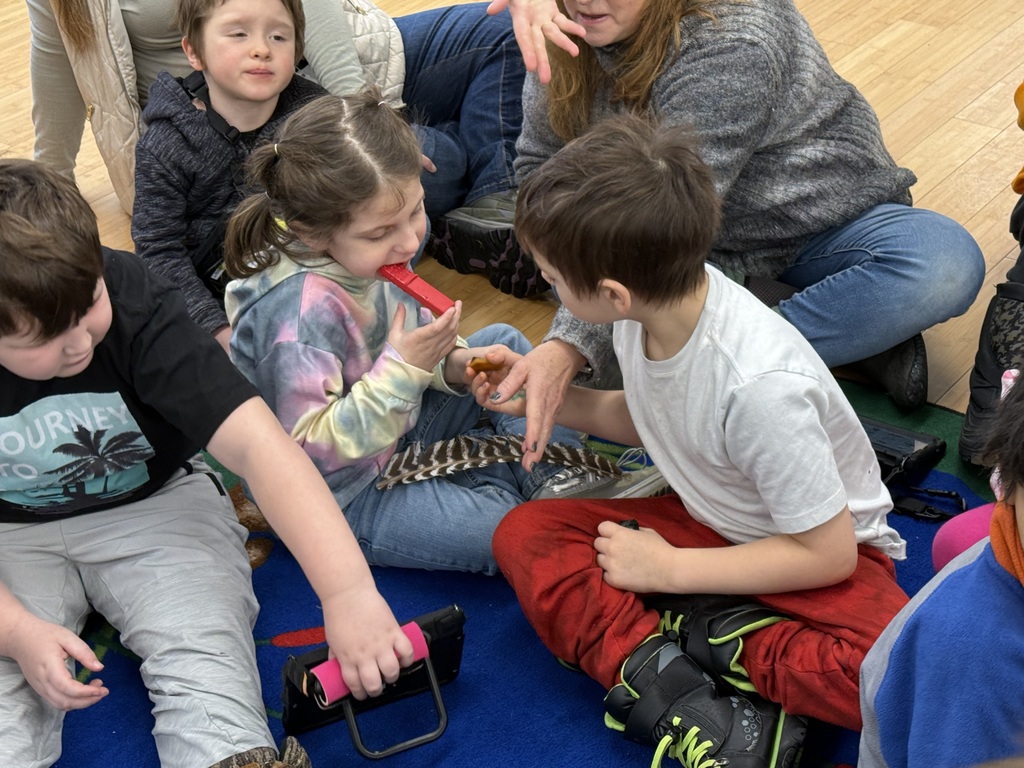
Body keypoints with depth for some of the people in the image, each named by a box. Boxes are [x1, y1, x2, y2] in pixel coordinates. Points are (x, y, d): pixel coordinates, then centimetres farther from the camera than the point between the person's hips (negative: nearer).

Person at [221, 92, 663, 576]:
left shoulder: (363, 256, -9)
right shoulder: (302, 313, -34)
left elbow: (404, 338, 9)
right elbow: (310, 450, -32)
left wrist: (452, 363, -13)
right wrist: (402, 368, -35)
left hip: (398, 427, 9)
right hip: (342, 493, -9)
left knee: (503, 340, 13)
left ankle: (553, 473, 3)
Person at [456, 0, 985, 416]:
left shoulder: (734, 47, -32)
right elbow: (540, 162, 1)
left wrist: (571, 346, -48)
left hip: (814, 226, -5)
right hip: (713, 254, 6)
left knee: (947, 265, -32)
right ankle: (863, 335, -18)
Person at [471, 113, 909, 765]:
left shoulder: (759, 384, -34)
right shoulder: (653, 302, -13)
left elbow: (826, 552, -24)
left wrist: (668, 569, -18)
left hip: (830, 547, -7)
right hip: (707, 522, 7)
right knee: (524, 534, -13)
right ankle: (683, 695, -25)